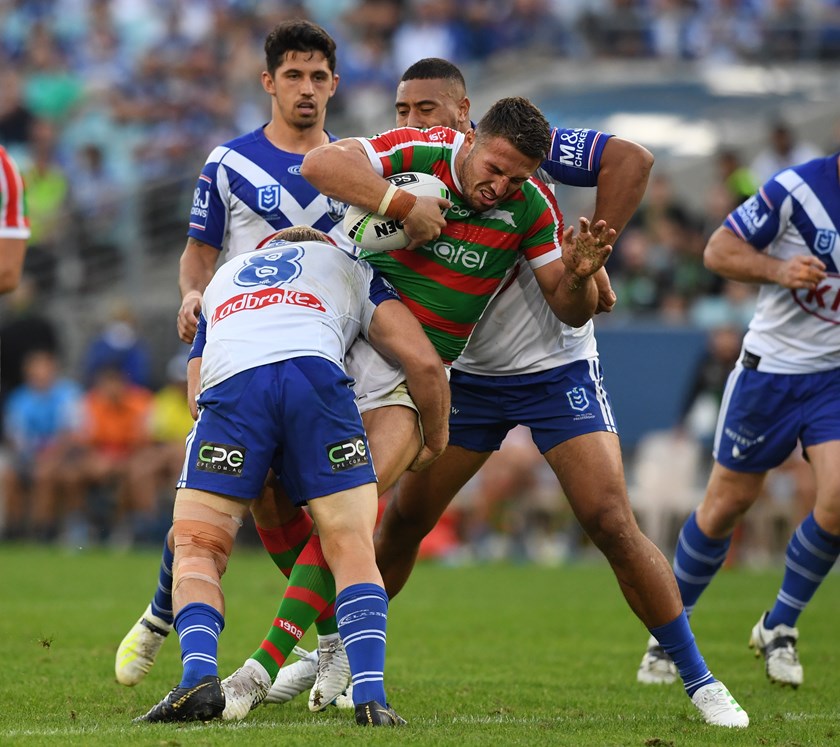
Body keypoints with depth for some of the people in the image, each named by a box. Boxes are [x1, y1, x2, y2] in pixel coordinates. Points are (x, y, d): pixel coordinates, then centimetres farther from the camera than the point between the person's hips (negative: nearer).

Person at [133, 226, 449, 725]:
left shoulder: (223, 277, 43)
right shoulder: (350, 267, 36)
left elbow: (197, 391, 36)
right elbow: (423, 362, 23)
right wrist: (436, 441, 39)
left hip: (231, 383, 1)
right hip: (317, 373, -1)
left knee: (196, 550, 10)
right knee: (352, 550, 8)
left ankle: (199, 676, -15)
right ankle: (370, 695, -10)